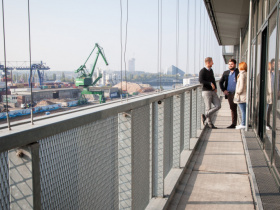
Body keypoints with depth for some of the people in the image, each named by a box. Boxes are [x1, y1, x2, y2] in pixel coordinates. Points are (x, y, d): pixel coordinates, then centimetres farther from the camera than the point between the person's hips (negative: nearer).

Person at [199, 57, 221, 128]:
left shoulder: (211, 70, 15)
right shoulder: (202, 71, -10)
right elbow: (201, 81, -22)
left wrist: (215, 88, 12)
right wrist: (210, 84, -23)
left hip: (213, 92, 7)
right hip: (206, 91, -7)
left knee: (218, 106, -3)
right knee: (208, 108, -3)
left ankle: (205, 116, 5)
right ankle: (209, 123, 8)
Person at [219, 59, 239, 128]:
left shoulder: (238, 72, -2)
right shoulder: (226, 73, 14)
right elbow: (221, 82, 20)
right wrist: (223, 90, 7)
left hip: (236, 93, -5)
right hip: (229, 93, 5)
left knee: (234, 108, -7)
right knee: (232, 108, 8)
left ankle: (233, 124, -2)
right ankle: (234, 123, 12)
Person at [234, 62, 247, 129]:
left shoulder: (242, 75, -15)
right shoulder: (247, 74, 12)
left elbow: (242, 85, -19)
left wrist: (238, 92, -8)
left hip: (242, 95, -9)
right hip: (246, 94, 9)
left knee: (243, 110, -5)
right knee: (244, 110, 13)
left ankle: (243, 124, -2)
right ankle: (243, 123, 19)